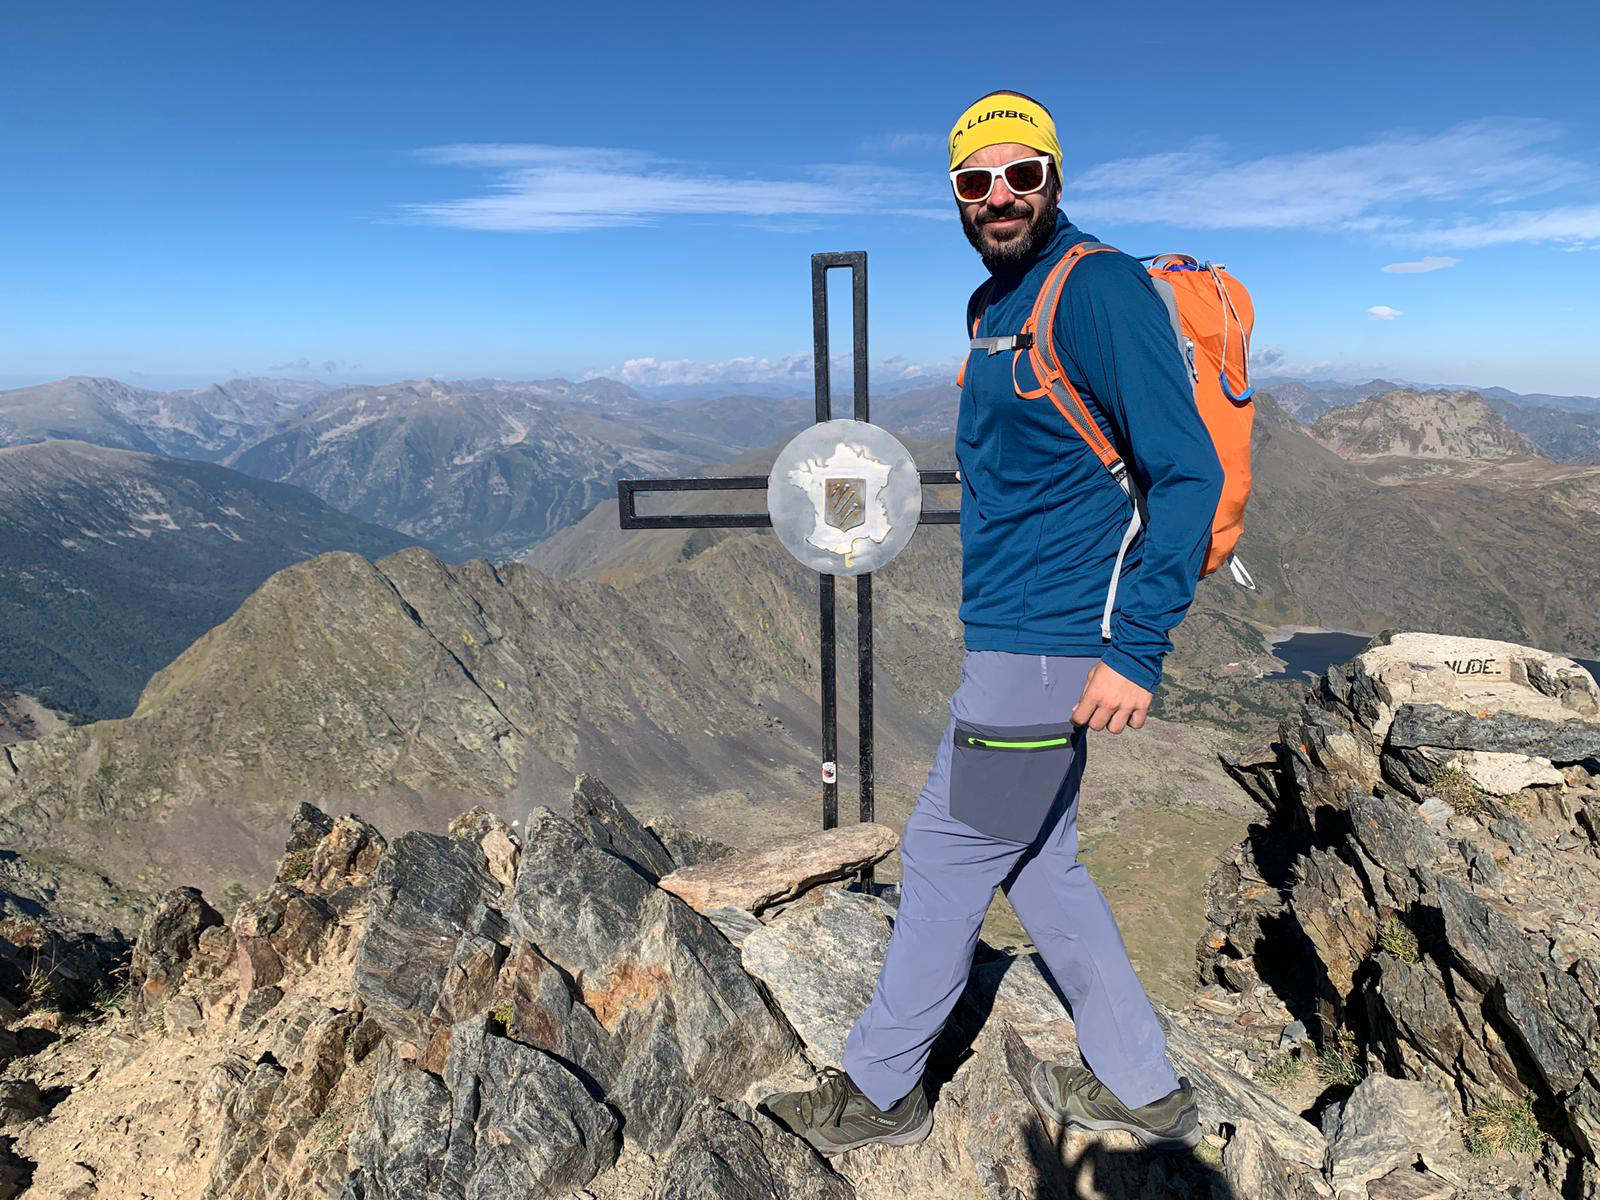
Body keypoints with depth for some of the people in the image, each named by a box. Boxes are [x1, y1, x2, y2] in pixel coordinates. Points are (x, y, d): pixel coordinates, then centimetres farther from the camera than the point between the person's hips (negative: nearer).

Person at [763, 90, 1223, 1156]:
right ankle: (1143, 1088, 32)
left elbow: (1188, 472, -18)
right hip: (1017, 632, 10)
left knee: (946, 853, 2)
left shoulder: (1099, 290, -13)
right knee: (1037, 862, 16)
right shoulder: (996, 305, 15)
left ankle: (880, 1091, 24)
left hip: (1043, 646, -10)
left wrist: (1136, 651, -22)